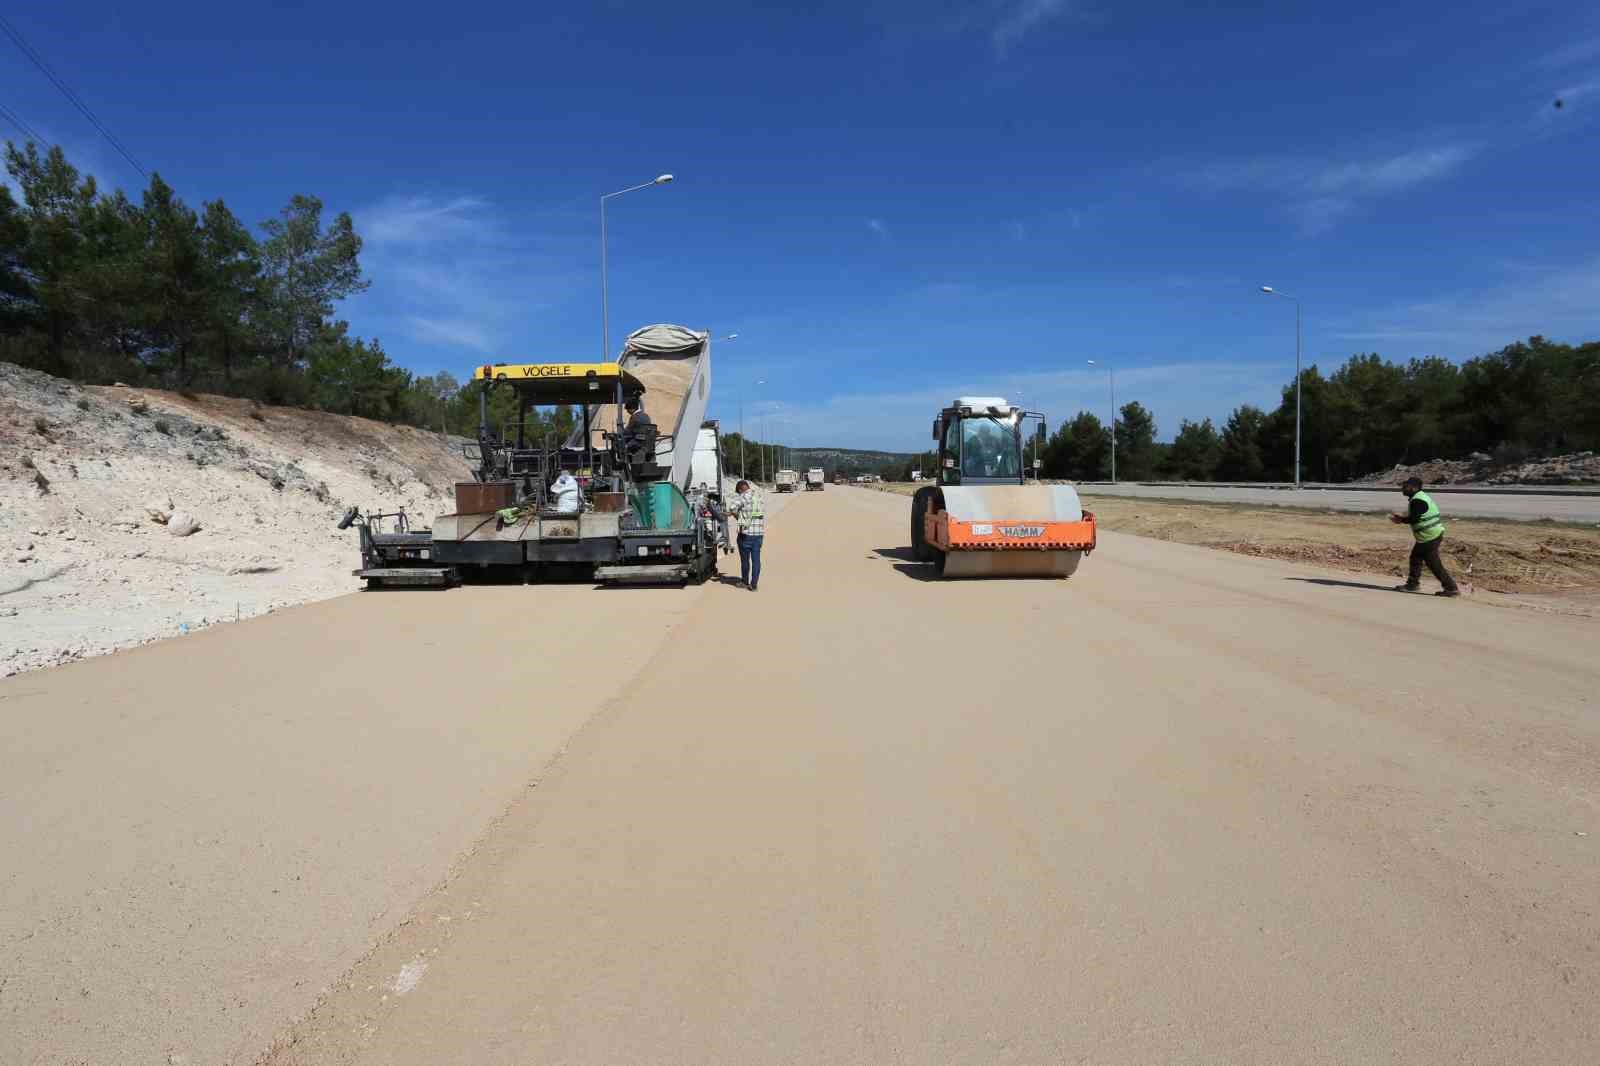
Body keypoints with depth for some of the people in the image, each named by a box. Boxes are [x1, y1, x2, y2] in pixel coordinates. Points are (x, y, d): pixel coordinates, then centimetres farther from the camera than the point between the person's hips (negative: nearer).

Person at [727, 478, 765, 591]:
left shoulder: (743, 497, -9)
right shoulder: (759, 497, 13)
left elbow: (732, 507, -23)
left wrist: (736, 516, -5)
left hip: (746, 532, -5)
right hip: (759, 533, 5)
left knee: (745, 558, 10)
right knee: (756, 559, 7)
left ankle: (745, 581, 24)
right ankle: (753, 584, 8)